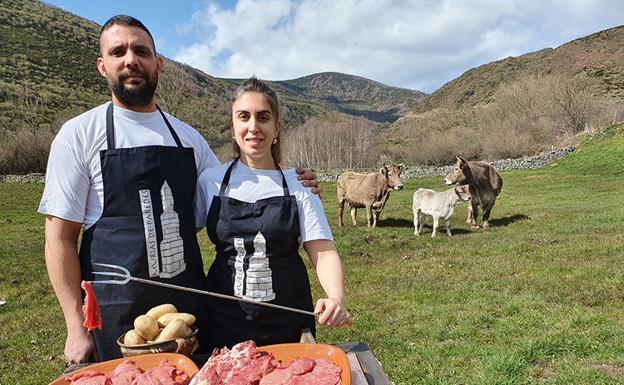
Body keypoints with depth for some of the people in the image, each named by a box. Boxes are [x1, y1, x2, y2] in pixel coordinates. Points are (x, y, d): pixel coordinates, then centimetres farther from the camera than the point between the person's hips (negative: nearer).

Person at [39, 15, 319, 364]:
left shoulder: (189, 137, 6)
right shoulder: (79, 135, -5)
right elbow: (61, 238, -5)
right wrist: (77, 327, -10)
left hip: (189, 306, 4)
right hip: (116, 316, -3)